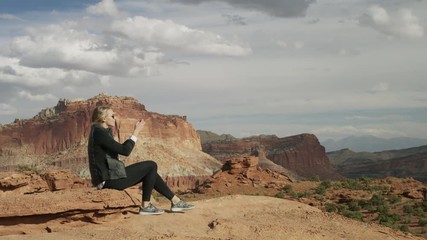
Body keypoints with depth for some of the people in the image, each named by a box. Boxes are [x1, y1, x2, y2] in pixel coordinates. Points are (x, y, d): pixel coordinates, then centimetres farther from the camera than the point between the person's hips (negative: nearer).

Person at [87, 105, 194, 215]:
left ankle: (176, 202, 15)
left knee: (150, 171, 13)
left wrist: (135, 132, 11)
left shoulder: (99, 132, 14)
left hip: (109, 175, 10)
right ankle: (146, 206, 2)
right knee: (151, 166, -4)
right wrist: (136, 132, -11)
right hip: (110, 179, -10)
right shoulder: (99, 133, -18)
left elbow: (120, 149, 18)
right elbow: (125, 151, -20)